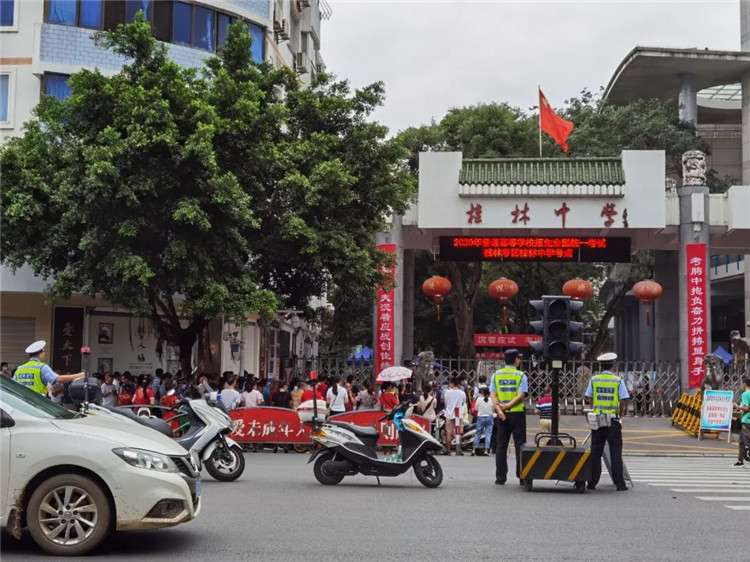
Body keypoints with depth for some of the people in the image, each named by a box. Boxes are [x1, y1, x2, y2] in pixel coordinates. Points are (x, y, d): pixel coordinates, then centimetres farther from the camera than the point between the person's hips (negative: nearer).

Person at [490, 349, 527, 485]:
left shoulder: (496, 375, 6)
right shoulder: (521, 375, -3)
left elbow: (493, 394, -3)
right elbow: (521, 396, -13)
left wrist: (499, 409, -11)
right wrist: (507, 406, -13)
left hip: (502, 415, 3)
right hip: (517, 414, -3)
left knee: (501, 445, 7)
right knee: (520, 445, 3)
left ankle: (500, 477, 6)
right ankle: (522, 476, 1)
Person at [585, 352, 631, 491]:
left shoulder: (594, 380, 3)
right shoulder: (618, 381, -3)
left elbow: (590, 400, 4)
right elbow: (622, 402, -5)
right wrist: (619, 414, 9)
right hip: (613, 420, -2)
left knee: (595, 452, 7)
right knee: (615, 453, 2)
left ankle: (592, 483, 10)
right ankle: (619, 484, 0)